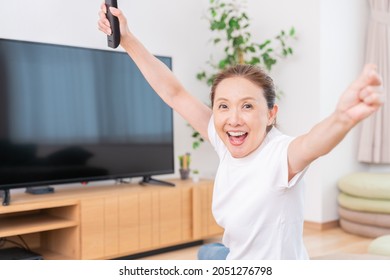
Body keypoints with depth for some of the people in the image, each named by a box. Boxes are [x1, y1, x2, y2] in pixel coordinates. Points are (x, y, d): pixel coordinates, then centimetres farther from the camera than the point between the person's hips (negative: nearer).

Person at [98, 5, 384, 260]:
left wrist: (343, 118, -70)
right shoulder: (226, 144, -11)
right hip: (237, 257, 6)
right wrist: (127, 39, -5)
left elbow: (314, 142, -49)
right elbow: (174, 93, -5)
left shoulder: (279, 155, -27)